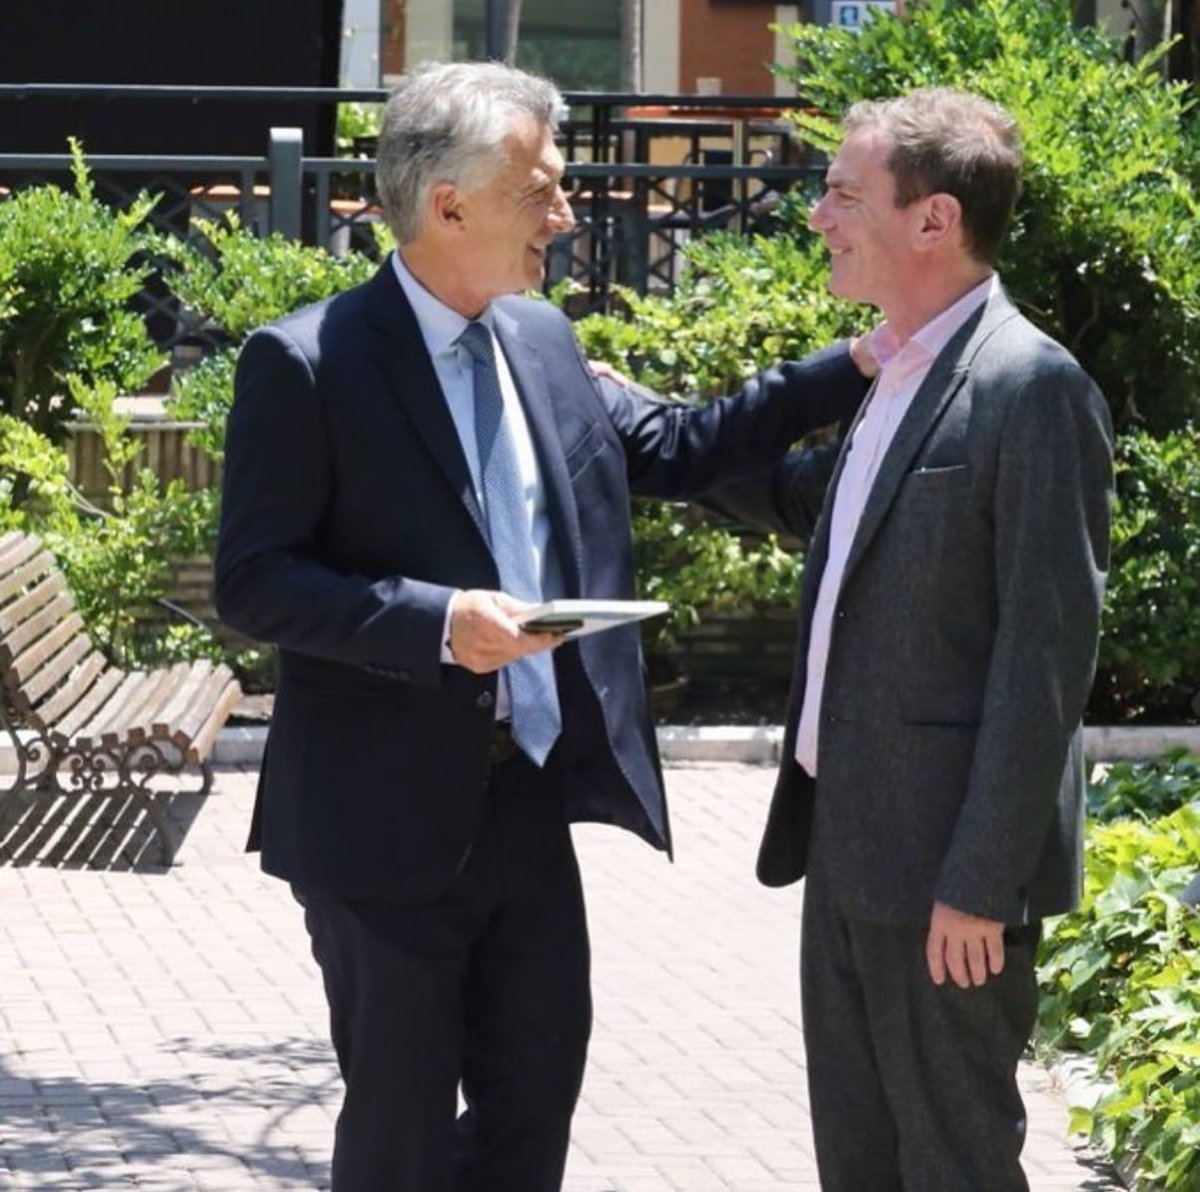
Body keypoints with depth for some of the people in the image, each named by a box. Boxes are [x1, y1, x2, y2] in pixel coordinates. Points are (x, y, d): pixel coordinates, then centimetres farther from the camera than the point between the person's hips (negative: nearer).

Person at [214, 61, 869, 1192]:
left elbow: (679, 447, 17)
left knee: (537, 1094, 14)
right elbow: (252, 585, -15)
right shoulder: (306, 363, -14)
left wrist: (863, 367, 9)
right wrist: (435, 621, -26)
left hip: (529, 800, 7)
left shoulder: (540, 340, 8)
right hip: (388, 816, -7)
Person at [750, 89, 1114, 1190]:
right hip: (848, 841, 9)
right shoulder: (895, 374, 11)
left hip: (945, 862, -9)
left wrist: (981, 882, -20)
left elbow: (1047, 654, -19)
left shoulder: (1031, 389, -17)